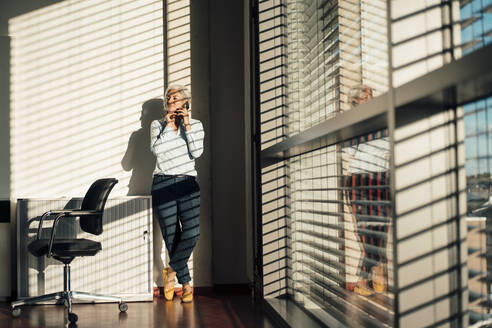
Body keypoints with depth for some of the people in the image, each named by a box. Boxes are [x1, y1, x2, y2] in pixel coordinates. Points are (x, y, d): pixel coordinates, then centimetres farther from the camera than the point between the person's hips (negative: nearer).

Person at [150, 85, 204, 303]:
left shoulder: (195, 125, 10)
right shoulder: (157, 125, 10)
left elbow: (197, 152, -6)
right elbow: (157, 150, -8)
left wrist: (187, 125, -8)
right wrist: (168, 125, -6)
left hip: (188, 184, 0)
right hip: (163, 184, 0)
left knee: (192, 232, -16)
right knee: (171, 235, -3)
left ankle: (172, 270, 5)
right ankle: (186, 284, 7)